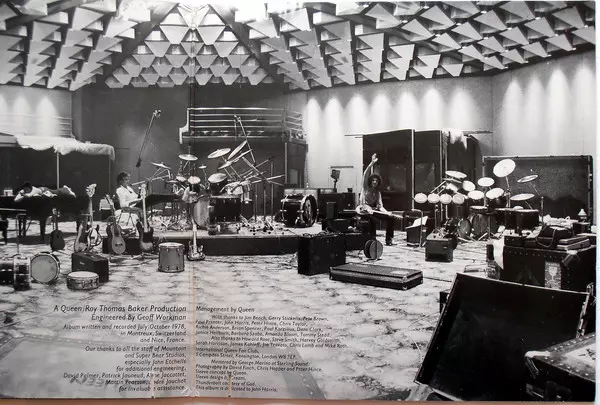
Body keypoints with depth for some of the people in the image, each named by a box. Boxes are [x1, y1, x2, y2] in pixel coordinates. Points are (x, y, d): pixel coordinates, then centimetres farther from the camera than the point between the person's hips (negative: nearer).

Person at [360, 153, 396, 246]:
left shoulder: (378, 193, 15)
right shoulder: (365, 187, 4)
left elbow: (380, 206, 8)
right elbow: (365, 174, -11)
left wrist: (387, 212, -11)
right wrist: (372, 163, -19)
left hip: (373, 210, 6)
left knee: (390, 218, -3)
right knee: (373, 220, -36)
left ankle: (389, 240, 0)